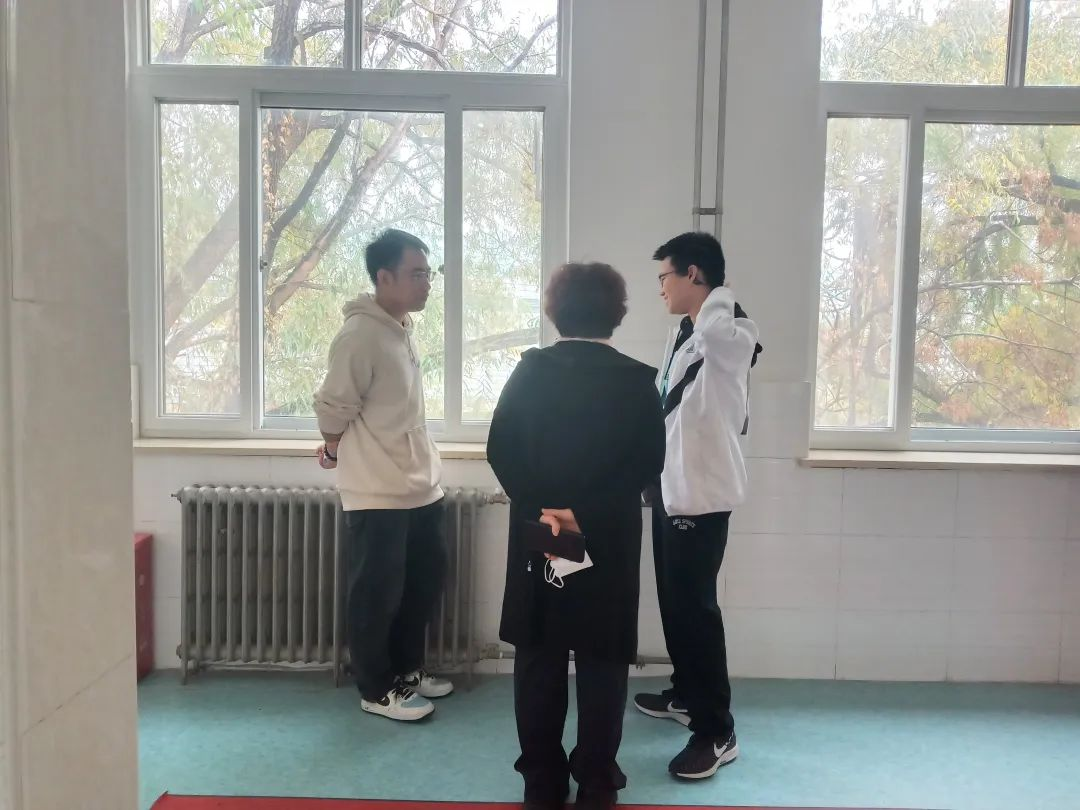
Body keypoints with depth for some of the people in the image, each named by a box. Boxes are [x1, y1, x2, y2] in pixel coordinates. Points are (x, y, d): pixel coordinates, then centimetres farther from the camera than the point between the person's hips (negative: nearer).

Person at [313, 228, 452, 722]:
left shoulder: (403, 329, 10)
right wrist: (338, 454, 2)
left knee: (425, 582, 18)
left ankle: (407, 670, 36)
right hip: (378, 495, -9)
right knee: (376, 595, 5)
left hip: (420, 488, 9)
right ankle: (377, 690, 22)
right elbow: (333, 409, -14)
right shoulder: (360, 334, -18)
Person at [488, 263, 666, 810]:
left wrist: (539, 511, -11)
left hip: (536, 535, 2)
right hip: (609, 540, -1)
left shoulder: (529, 370, 0)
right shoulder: (637, 380, -4)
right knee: (601, 661, 11)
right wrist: (587, 513, -15)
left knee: (538, 658, 13)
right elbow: (648, 462, -12)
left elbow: (500, 450, -6)